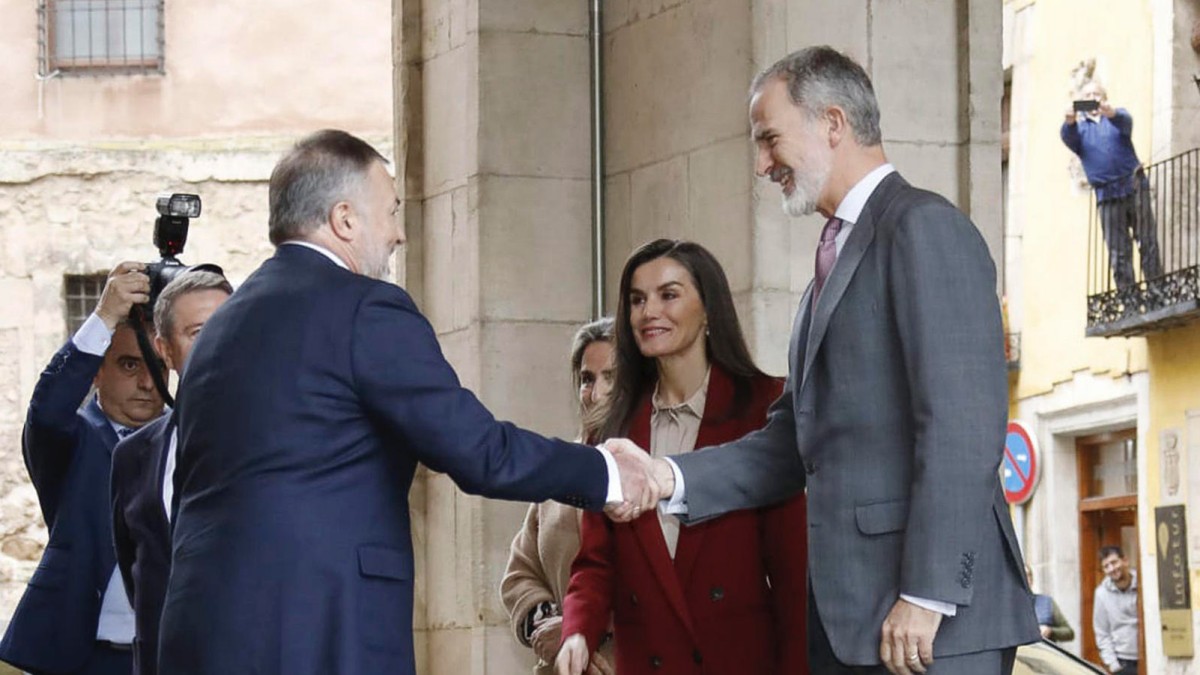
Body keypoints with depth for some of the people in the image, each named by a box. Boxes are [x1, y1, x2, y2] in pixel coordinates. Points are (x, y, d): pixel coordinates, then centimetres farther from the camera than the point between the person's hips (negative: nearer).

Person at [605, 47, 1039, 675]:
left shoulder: (925, 228, -7)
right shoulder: (838, 255, 22)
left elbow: (963, 423, -16)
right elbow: (794, 442, 19)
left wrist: (927, 595, -20)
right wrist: (669, 477, 4)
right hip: (846, 619, 9)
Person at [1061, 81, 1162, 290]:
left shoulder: (1117, 116, 11)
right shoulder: (1080, 127, 13)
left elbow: (1126, 122, -13)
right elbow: (1069, 138, -9)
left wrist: (1112, 114, -37)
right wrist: (1070, 122, -34)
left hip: (1134, 187, -1)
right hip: (1107, 194, 1)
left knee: (1148, 242, -6)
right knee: (1118, 251, -2)